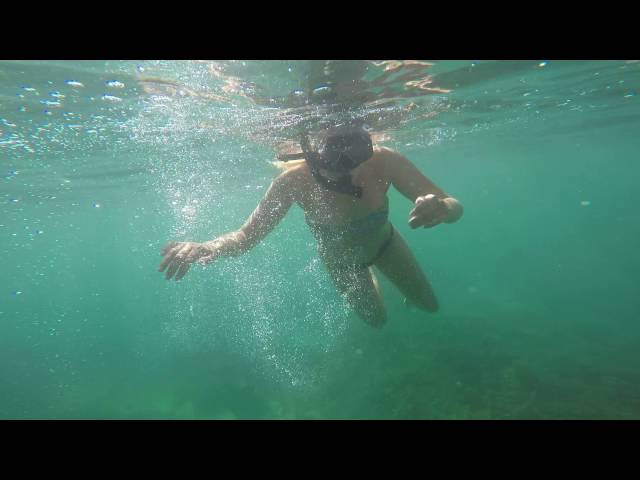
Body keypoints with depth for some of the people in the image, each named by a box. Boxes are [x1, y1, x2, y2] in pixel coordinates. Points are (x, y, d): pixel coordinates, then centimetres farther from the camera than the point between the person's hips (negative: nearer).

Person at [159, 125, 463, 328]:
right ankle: (370, 281, 57)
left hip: (384, 245, 1)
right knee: (376, 320, 23)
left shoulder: (383, 162, -38)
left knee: (428, 305, 21)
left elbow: (454, 207, -33)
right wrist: (208, 247, -55)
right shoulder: (294, 181, -39)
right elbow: (247, 235, -33)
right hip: (340, 261, 0)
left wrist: (442, 208, -58)